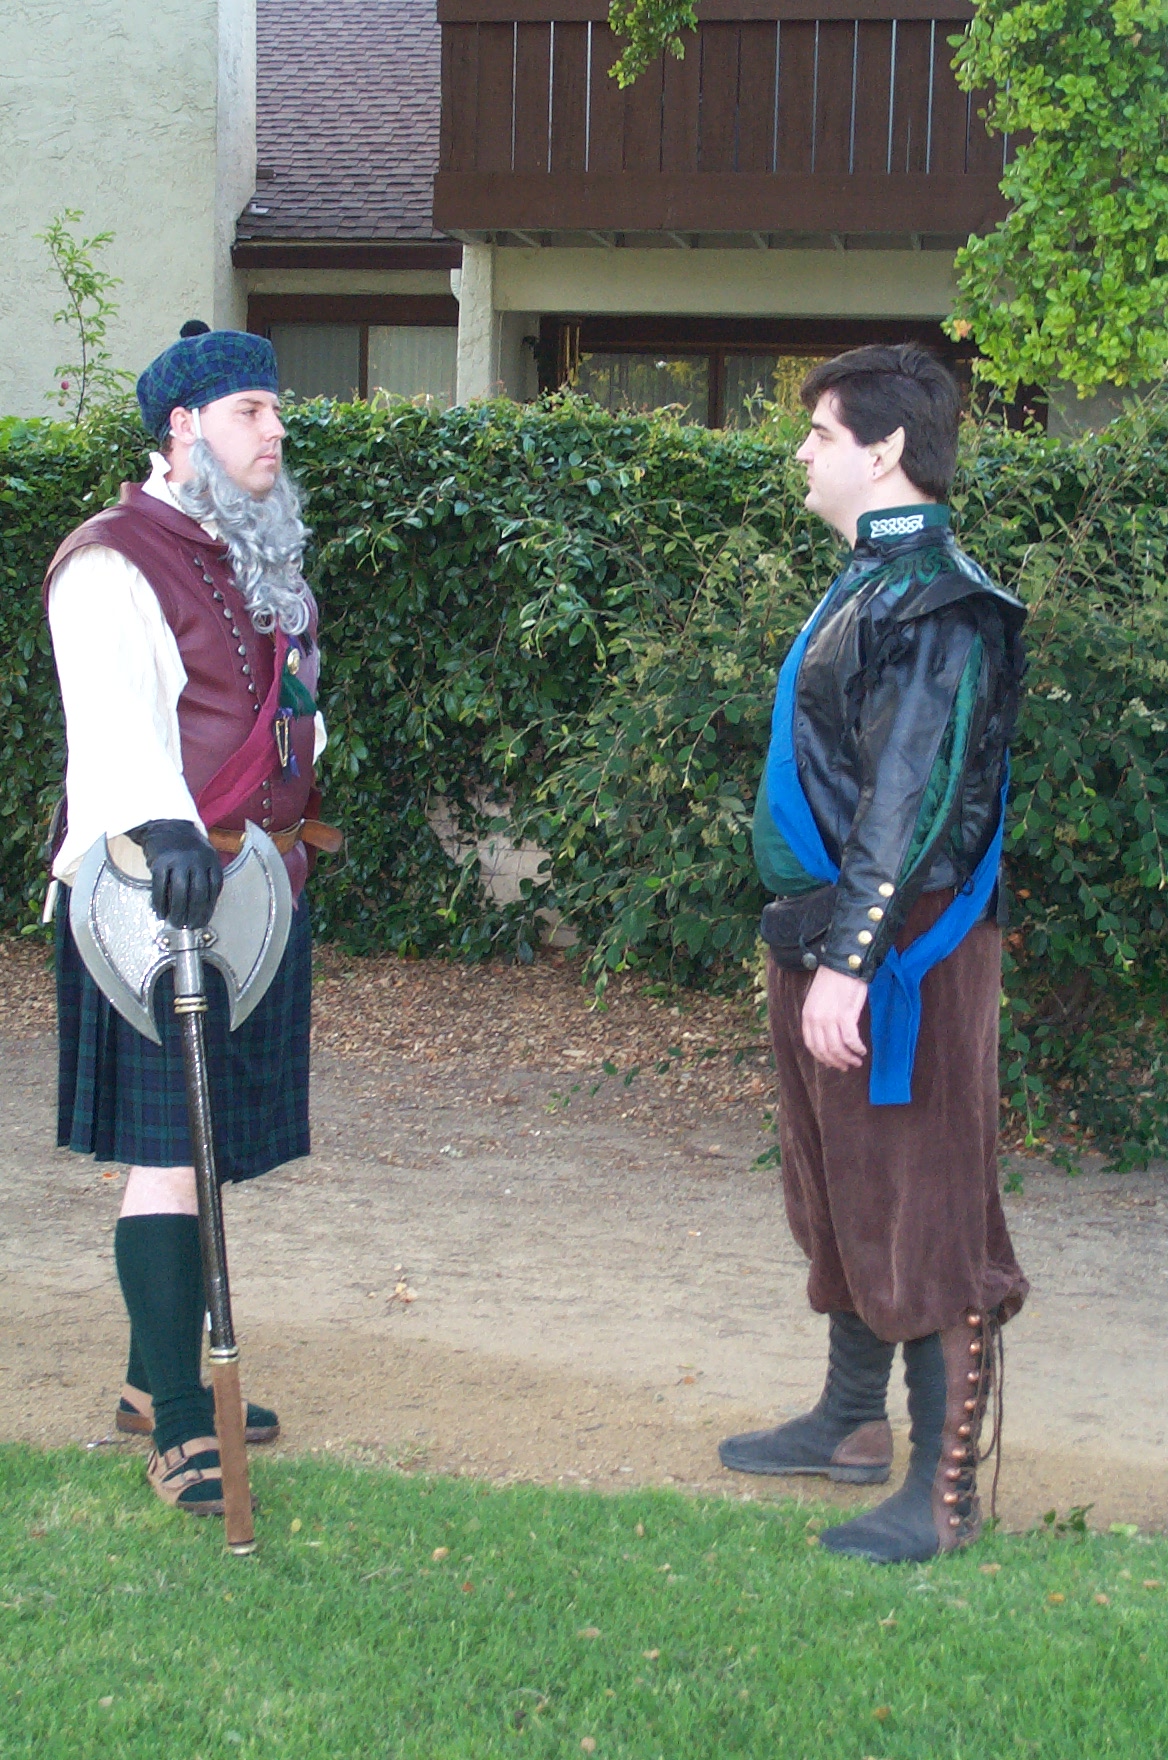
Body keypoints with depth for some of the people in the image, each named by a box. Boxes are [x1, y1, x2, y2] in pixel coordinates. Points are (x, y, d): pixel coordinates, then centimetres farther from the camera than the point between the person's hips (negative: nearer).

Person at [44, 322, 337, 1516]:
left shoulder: (254, 557, 17)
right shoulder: (115, 562, -11)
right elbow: (118, 715, -27)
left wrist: (287, 845, 28)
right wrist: (163, 829, -43)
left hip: (259, 886, 9)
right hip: (155, 891, -8)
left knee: (209, 1146, 12)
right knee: (167, 1151, -8)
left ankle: (157, 1378, 24)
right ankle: (178, 1429, -6)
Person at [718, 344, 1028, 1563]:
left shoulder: (934, 601, -18)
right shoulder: (870, 582, 13)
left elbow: (907, 800, -24)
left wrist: (852, 959, -26)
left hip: (902, 951, -10)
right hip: (827, 936, 10)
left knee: (923, 1214, -3)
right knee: (840, 1199, 20)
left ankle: (943, 1494, 5)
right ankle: (853, 1422, 35)